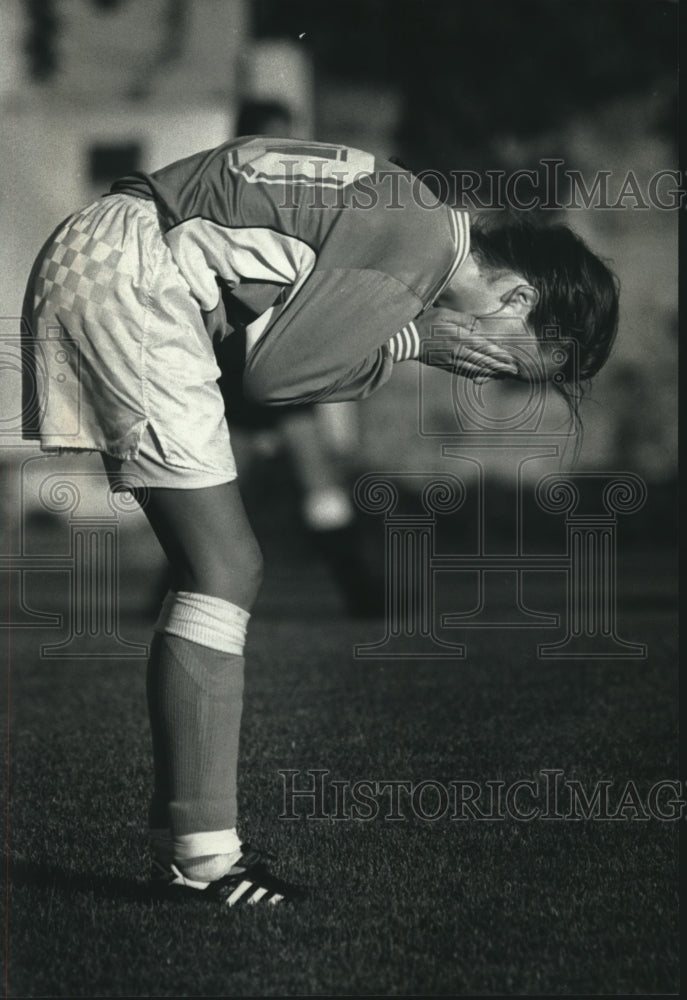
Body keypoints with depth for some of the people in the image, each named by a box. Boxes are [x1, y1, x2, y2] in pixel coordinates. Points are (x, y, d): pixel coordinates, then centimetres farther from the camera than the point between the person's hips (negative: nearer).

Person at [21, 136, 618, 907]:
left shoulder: (419, 226, 14)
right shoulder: (425, 242, -15)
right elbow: (275, 372, -15)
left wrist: (403, 334, 2)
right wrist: (411, 340, -5)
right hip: (122, 271, -10)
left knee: (217, 573, 8)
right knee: (225, 571, -10)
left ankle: (180, 843, 10)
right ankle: (202, 855, -9)